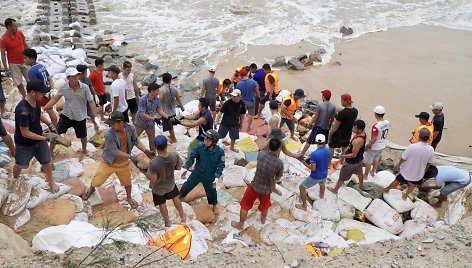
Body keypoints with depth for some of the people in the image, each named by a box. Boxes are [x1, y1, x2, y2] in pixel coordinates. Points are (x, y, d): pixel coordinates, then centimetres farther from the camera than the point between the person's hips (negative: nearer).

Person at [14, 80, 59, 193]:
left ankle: (51, 182, 41)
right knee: (20, 165, 21)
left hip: (39, 139, 6)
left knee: (47, 162, 18)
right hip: (24, 144, -6)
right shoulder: (23, 110, -37)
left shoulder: (36, 101, -12)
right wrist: (46, 139, -28)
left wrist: (49, 123, -5)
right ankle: (15, 179, 51)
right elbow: (25, 133, -31)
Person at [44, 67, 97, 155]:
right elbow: (54, 99, -5)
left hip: (80, 117, -1)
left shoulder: (85, 87, -17)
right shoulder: (63, 88, -13)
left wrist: (95, 116, -18)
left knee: (83, 135, 17)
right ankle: (50, 151, 19)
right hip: (66, 116, 1)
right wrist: (43, 108, -16)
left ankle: (84, 149, 47)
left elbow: (91, 102, -13)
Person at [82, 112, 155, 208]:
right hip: (109, 162, -3)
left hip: (123, 162, 3)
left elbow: (137, 142, -6)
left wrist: (146, 151, -19)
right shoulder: (109, 134, -32)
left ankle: (129, 198, 50)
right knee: (97, 181, 13)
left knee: (127, 181, 21)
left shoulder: (131, 129, -21)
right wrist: (130, 157, -32)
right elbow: (114, 151, -28)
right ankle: (91, 189, 51)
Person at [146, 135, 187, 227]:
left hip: (158, 188, -3)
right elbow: (179, 167, -11)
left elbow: (153, 179, -28)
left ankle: (167, 222, 49)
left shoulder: (153, 163, -40)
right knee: (175, 198, 32)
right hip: (170, 183, 3)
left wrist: (147, 175, -8)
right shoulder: (174, 155, -29)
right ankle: (182, 215, 53)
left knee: (162, 204, 25)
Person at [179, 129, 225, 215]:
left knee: (211, 191, 17)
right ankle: (180, 196, 51)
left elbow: (221, 165, -16)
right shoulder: (200, 147, -23)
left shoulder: (220, 152, -24)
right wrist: (186, 167, -23)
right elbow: (192, 157, -12)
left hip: (209, 176, -1)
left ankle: (215, 204, 49)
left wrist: (217, 176, -27)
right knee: (187, 185, 18)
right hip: (197, 173, 1)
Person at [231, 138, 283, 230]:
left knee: (245, 205, 22)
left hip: (254, 186, 0)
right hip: (266, 189, 0)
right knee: (265, 205, 32)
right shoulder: (280, 163, -22)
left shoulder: (261, 154, -17)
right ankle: (263, 219, 58)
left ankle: (240, 224, 38)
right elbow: (278, 178, -6)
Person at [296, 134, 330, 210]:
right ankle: (322, 195, 67)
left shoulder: (314, 154, -29)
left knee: (302, 187, 12)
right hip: (324, 175, 6)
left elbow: (313, 168, -24)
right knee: (322, 183, 40)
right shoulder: (327, 150, -9)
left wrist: (307, 165, -5)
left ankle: (304, 206, 20)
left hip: (315, 177, -6)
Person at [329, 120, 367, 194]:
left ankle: (335, 190, 32)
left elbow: (354, 155, -30)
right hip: (359, 160, 9)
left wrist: (344, 156, -15)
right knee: (359, 172, 34)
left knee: (342, 177, 13)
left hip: (352, 162, -9)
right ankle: (361, 185, 59)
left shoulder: (357, 141, -39)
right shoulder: (363, 133, -11)